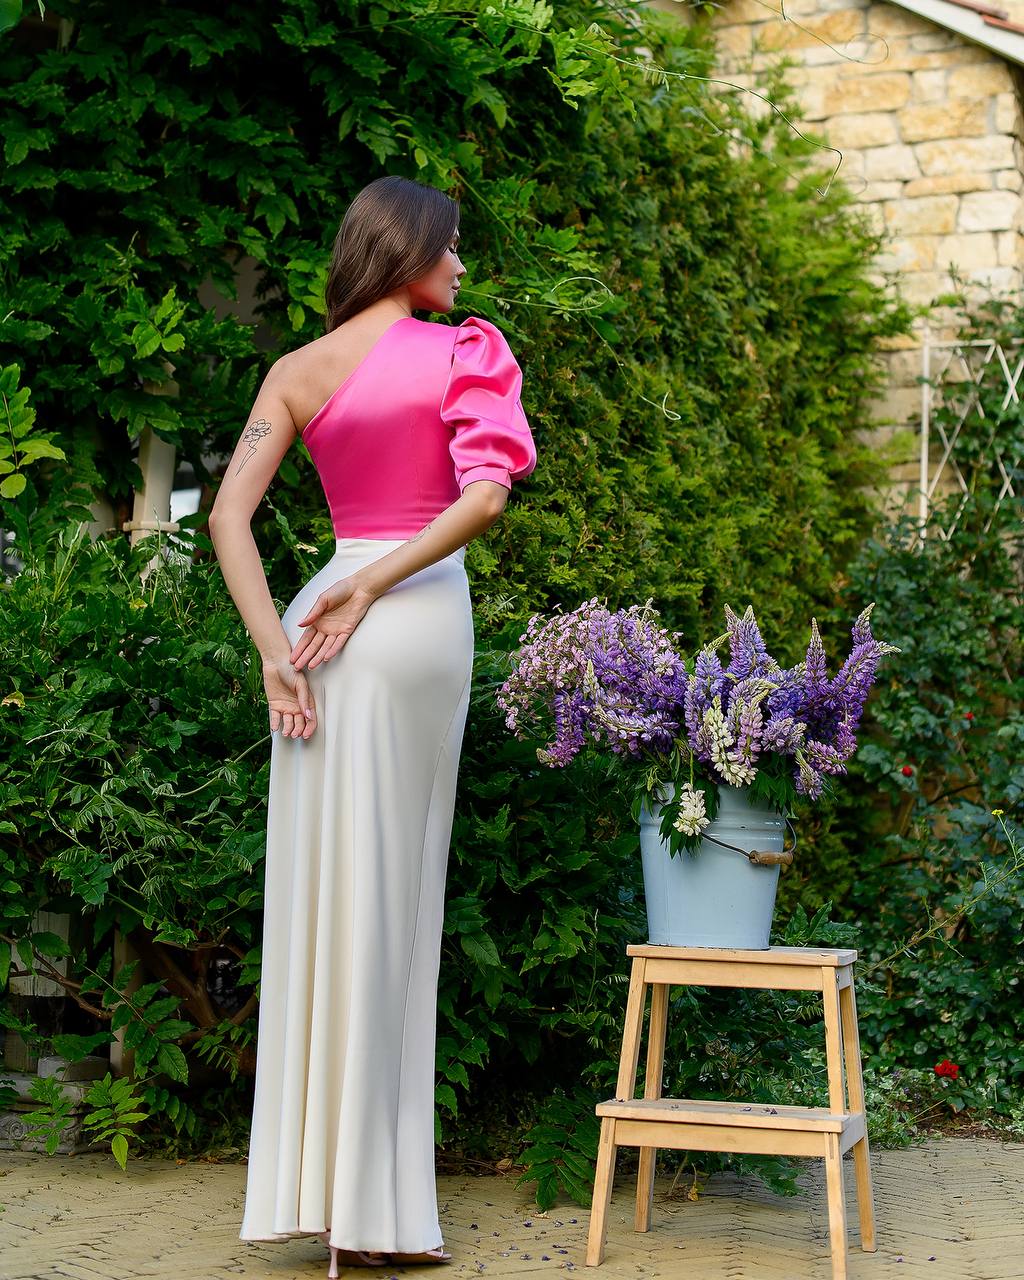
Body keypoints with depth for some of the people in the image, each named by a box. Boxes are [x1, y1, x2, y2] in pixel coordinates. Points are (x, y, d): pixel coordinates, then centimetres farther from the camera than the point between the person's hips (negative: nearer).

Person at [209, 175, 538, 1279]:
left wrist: (274, 647, -5)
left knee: (319, 890, 9)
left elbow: (228, 514, -1)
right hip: (421, 615, -4)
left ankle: (307, 1184, 15)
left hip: (327, 615, 4)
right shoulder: (461, 353, 0)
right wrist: (371, 588, -11)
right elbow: (485, 495, -14)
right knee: (388, 899, 0)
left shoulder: (296, 372, 10)